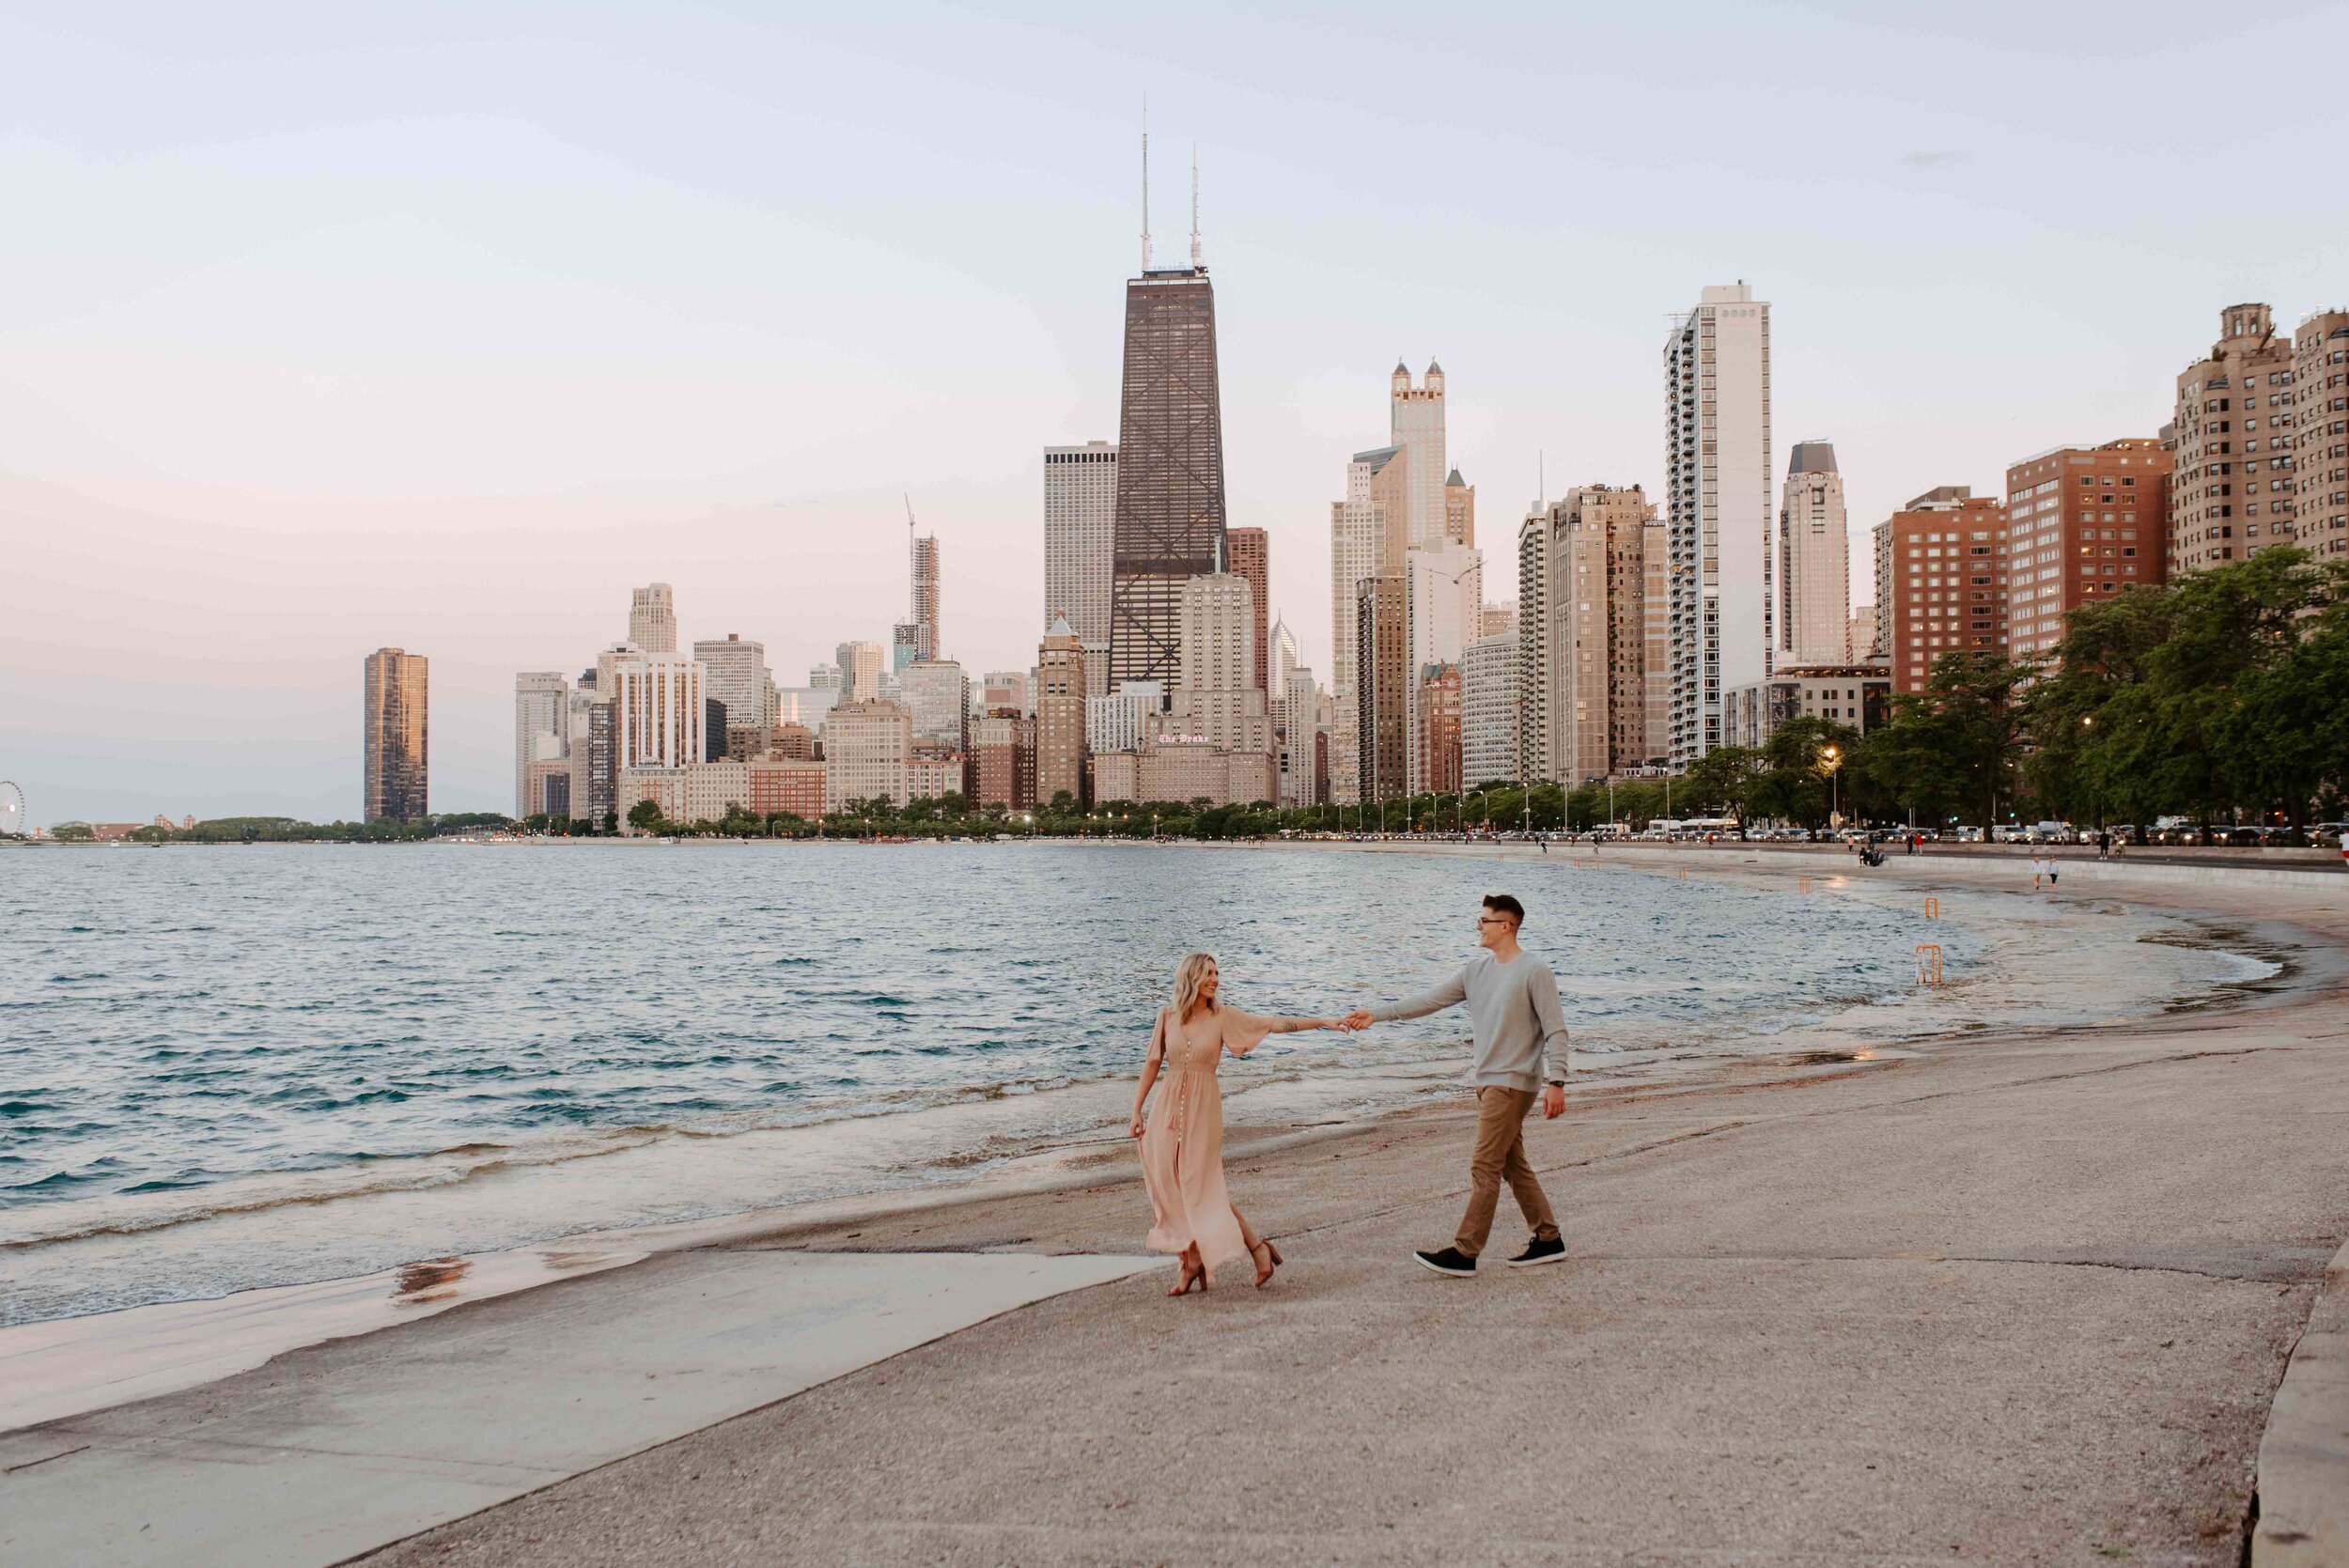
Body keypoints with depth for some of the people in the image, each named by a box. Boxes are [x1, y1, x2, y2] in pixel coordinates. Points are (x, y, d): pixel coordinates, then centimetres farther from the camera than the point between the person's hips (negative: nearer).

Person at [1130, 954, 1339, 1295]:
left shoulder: (1223, 1017, -1)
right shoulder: (1168, 1017, 3)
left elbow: (1274, 1024, -5)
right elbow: (1152, 1064, 8)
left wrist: (1322, 1022, -12)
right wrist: (1136, 1111, 7)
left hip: (1203, 1107, -2)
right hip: (1168, 1108, 2)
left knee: (1202, 1186, -4)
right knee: (1169, 1186, -1)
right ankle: (1192, 1263, 10)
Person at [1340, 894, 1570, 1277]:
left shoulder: (1534, 972, -11)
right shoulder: (1477, 969, 11)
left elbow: (1556, 1030, -13)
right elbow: (1431, 1000, 10)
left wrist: (1556, 1082, -20)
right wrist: (1376, 1014, 5)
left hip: (1514, 1083, -8)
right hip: (1489, 1082, 8)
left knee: (1485, 1167, -8)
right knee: (1512, 1165, 13)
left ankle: (1464, 1253, -6)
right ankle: (1548, 1239, 22)